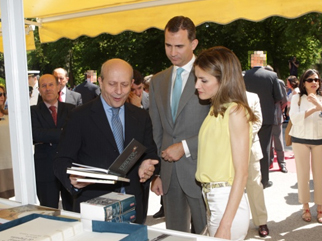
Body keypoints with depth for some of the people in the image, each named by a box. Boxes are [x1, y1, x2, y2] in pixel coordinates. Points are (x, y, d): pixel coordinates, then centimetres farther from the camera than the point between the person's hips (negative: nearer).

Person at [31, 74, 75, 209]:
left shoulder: (70, 110, 7)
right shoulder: (33, 111, 2)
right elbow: (35, 134, -15)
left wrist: (48, 139, -16)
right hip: (45, 171, -1)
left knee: (72, 210, 10)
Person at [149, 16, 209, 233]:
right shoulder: (157, 81, 11)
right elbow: (156, 131, 12)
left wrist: (186, 147, -15)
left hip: (200, 169, -5)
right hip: (169, 173, 5)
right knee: (174, 234, 15)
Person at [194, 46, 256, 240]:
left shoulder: (235, 111, -14)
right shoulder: (216, 110, 10)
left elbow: (241, 173, -16)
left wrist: (225, 225, -18)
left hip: (227, 201, -8)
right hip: (211, 199, 8)